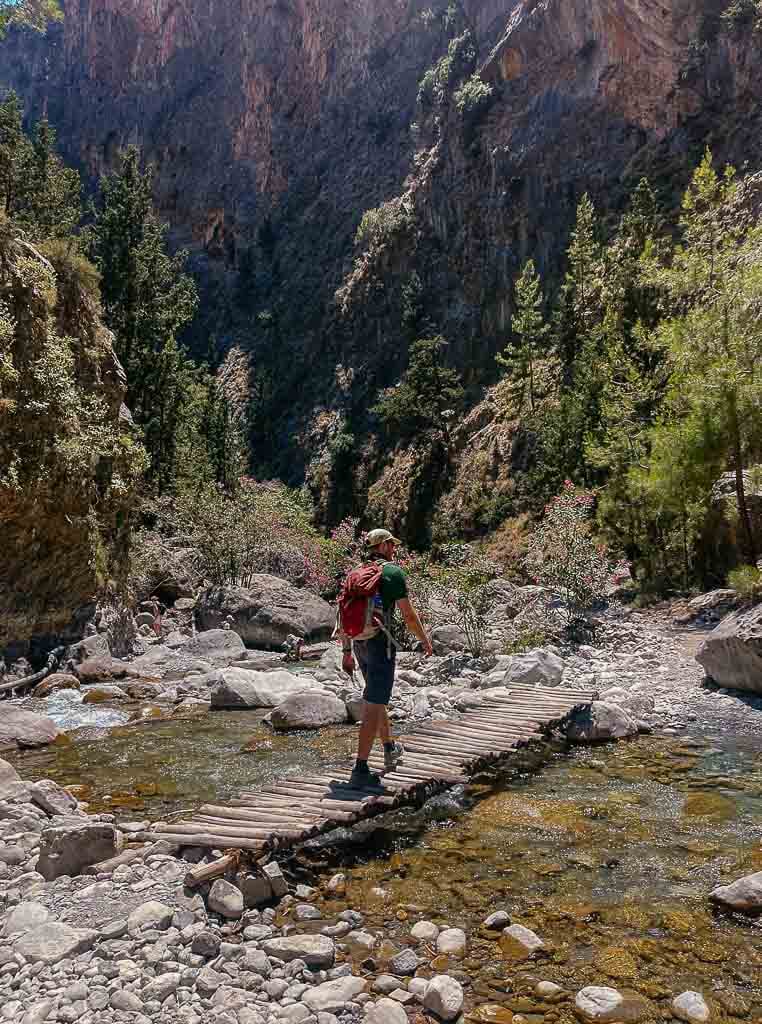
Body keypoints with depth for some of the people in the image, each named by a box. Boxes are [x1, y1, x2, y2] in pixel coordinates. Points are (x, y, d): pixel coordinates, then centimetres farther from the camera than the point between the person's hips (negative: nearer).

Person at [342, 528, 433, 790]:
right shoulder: (393, 572, -7)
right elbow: (409, 615, -8)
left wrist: (347, 652, 18)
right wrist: (425, 641, 6)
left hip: (359, 644, 7)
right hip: (381, 644, -7)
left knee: (377, 699, 23)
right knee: (373, 706, -7)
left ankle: (390, 749, 41)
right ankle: (360, 770, -9)